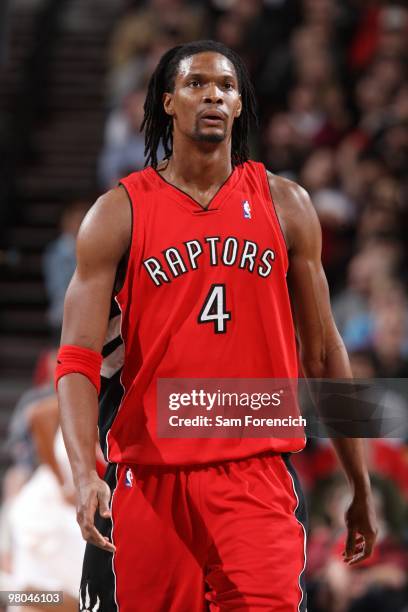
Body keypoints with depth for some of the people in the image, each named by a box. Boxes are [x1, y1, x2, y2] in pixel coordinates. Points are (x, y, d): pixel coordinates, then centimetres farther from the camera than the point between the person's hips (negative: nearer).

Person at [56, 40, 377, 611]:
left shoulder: (284, 205, 8)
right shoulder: (119, 213, 2)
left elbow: (323, 353, 14)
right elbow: (78, 359, -4)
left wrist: (361, 488, 15)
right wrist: (85, 474, -21)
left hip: (257, 473, 0)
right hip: (149, 476, 0)